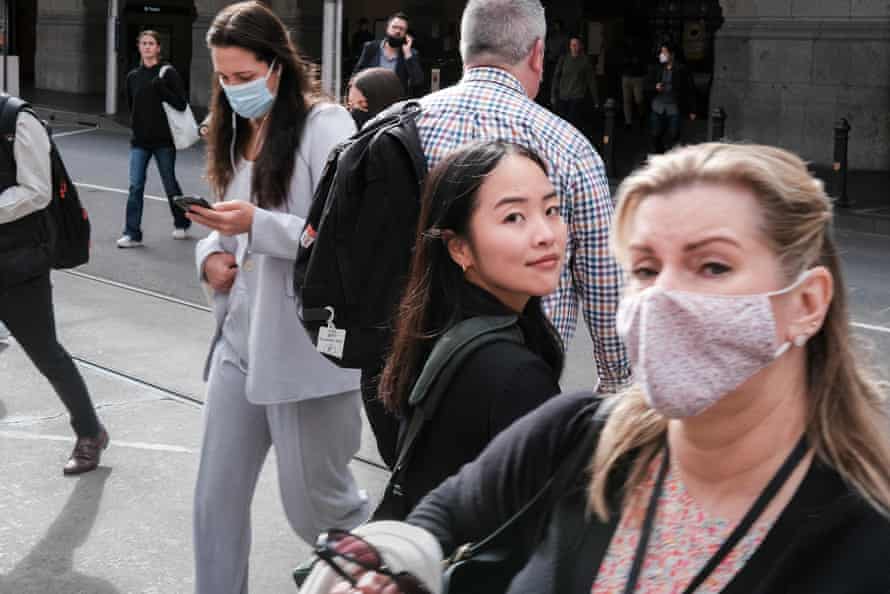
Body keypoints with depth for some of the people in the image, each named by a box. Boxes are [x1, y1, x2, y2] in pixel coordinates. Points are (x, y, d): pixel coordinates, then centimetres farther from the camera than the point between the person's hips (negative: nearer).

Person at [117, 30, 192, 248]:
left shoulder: (168, 73, -6)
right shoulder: (133, 76, 7)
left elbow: (181, 104, -11)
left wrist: (161, 88, -20)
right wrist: (136, 123, 8)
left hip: (163, 140, -3)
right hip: (139, 141, 3)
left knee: (170, 185, 10)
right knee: (135, 187, -6)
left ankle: (182, 224, 32)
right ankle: (132, 234, -4)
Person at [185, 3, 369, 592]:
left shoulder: (325, 125, -12)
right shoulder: (238, 130, 13)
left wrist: (257, 224, -25)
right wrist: (212, 250, 0)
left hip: (307, 346, -7)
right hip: (239, 339, 7)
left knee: (316, 504, 8)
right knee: (217, 498, 9)